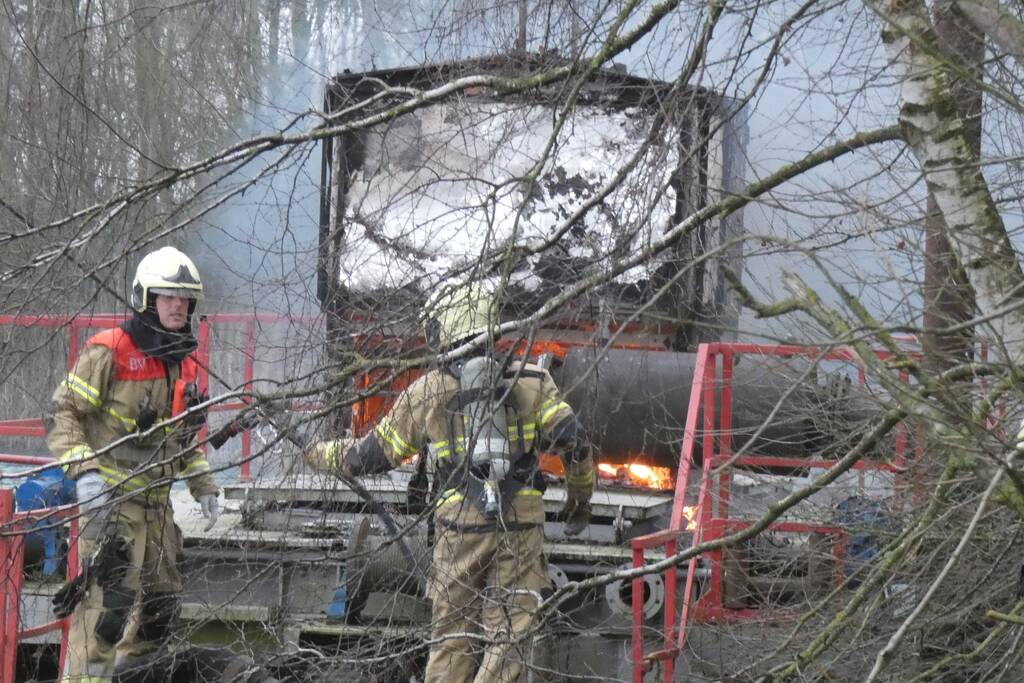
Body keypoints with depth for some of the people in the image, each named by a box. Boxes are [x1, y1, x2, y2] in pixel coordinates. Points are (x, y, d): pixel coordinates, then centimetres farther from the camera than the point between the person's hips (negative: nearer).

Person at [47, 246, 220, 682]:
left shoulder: (185, 364, 15)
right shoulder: (109, 352, -10)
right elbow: (62, 413, -10)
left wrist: (203, 485, 20)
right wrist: (83, 470, -21)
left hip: (156, 501, 8)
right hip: (109, 498, -8)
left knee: (160, 606, 11)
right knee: (110, 598, -17)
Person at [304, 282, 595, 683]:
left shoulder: (426, 392, 5)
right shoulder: (530, 381, 5)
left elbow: (373, 455, 12)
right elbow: (572, 441, -2)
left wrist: (320, 455, 29)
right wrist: (580, 498, 14)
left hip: (459, 526, 0)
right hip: (520, 526, 0)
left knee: (453, 638, 11)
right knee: (505, 637, 2)